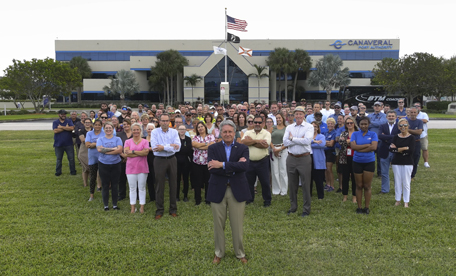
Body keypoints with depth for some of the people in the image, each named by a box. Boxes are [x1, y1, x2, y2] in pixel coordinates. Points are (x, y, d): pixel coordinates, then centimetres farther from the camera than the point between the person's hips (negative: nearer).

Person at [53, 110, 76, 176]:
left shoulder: (69, 121, 3)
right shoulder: (55, 122, 3)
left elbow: (72, 128, -15)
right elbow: (55, 131, -14)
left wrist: (61, 127, -13)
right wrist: (66, 128, -11)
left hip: (69, 144, 0)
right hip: (58, 144, 0)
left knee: (71, 158, 4)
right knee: (59, 159, 11)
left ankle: (73, 171, 16)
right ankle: (58, 171, 23)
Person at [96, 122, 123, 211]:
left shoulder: (117, 139, 4)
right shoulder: (100, 139, 5)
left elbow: (119, 150, -12)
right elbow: (99, 149, -14)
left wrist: (106, 151, -14)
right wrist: (113, 149, -16)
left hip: (115, 164, 0)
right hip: (103, 165, 0)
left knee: (115, 185, 5)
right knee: (105, 185, 5)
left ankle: (115, 204, 16)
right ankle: (106, 205, 16)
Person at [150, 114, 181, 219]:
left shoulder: (174, 132, 2)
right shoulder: (154, 132, -3)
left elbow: (177, 147, -10)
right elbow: (154, 147, -17)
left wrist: (163, 147, -17)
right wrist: (170, 146, -18)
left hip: (172, 160, 2)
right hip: (159, 160, -2)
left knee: (173, 184, 8)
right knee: (160, 185, 5)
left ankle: (173, 209, 22)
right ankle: (159, 210, 17)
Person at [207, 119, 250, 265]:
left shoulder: (243, 148, 1)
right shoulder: (213, 148, 1)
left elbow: (244, 166, -17)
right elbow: (211, 169, -15)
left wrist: (222, 164, -22)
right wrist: (234, 167, -19)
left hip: (237, 190, 0)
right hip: (218, 191, 0)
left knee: (237, 225, 9)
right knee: (218, 225, 12)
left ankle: (240, 253, 29)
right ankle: (219, 253, 32)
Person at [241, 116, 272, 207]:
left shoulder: (266, 133, -2)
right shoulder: (248, 132, 7)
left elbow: (265, 145, -19)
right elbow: (243, 142, -10)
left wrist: (250, 141, -11)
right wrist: (256, 141, -16)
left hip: (262, 161, -3)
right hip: (250, 161, 3)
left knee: (265, 182, 6)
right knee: (249, 181, 13)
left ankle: (267, 200, 21)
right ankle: (250, 198, 30)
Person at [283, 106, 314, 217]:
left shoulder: (309, 127, -2)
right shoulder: (289, 127, 8)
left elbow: (307, 140, -18)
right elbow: (285, 142, -5)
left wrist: (292, 138, -10)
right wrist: (300, 139, -13)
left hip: (304, 158, -3)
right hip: (291, 158, 4)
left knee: (306, 184, 3)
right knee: (292, 184, 12)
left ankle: (306, 209, 15)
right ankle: (293, 206, 27)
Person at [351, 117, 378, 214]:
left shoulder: (373, 134, 2)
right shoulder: (355, 134, 4)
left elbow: (374, 147, -13)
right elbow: (353, 146, -11)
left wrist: (359, 149, -12)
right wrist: (367, 145, -12)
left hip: (369, 162, -1)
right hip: (357, 162, 1)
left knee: (367, 186, 3)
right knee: (359, 186, 6)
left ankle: (367, 207, 15)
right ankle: (359, 207, 15)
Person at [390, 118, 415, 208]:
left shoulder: (411, 137, -3)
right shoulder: (396, 137, 4)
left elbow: (411, 150, -16)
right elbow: (391, 148, -8)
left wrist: (397, 149, -12)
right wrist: (404, 148, -16)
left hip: (407, 163, -3)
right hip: (396, 163, 3)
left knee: (406, 183, 2)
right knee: (397, 182, 9)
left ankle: (406, 202, 13)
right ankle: (398, 200, 21)